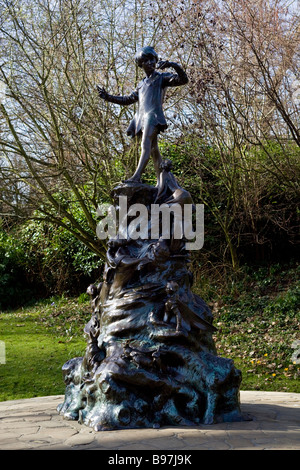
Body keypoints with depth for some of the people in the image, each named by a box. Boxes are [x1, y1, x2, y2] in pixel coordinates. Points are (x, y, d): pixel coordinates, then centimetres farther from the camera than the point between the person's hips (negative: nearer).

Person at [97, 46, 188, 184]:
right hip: (142, 117, 7)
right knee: (153, 149, 2)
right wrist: (108, 97, 24)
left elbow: (183, 79, -2)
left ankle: (136, 176, -38)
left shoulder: (162, 78, 11)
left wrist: (172, 64, -17)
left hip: (153, 114, -7)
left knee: (146, 145, -23)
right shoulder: (141, 84, 30)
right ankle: (161, 182, 0)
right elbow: (128, 100, 32)